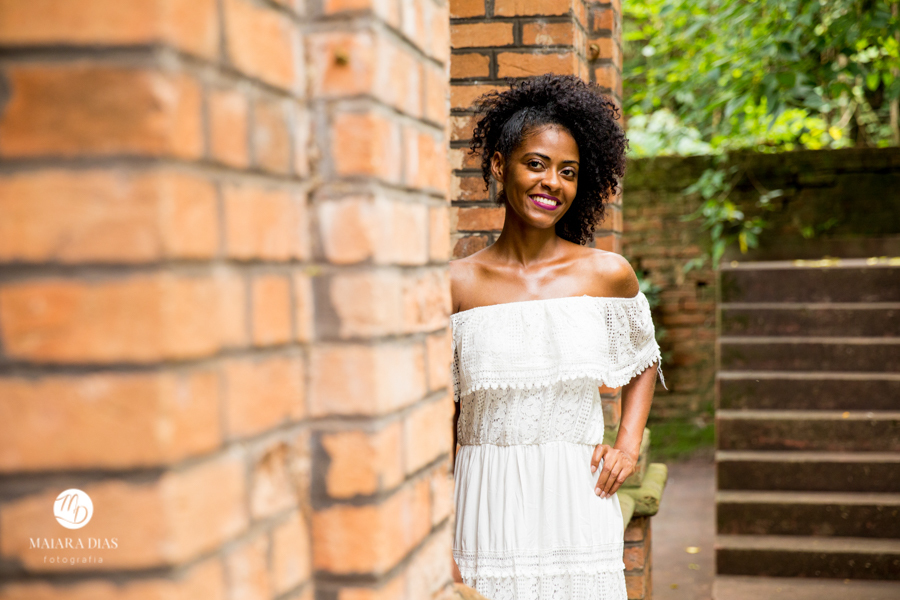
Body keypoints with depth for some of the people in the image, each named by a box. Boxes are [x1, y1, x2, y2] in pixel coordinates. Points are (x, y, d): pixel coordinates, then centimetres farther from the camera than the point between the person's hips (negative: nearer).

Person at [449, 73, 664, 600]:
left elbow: (643, 363, 20)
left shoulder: (608, 274, 0)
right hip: (487, 511, -1)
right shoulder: (456, 285, -3)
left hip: (578, 509, 1)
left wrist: (628, 446, 6)